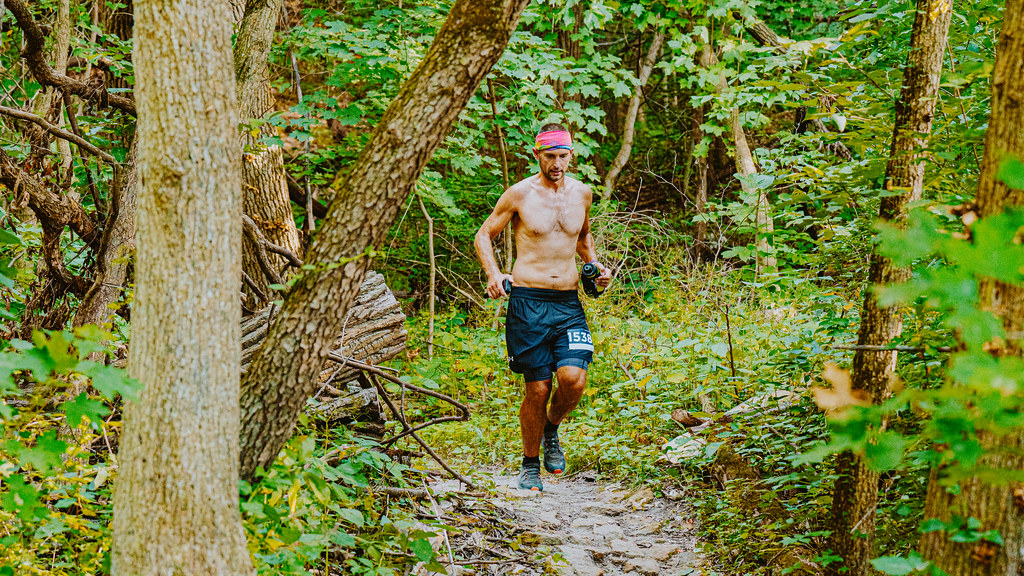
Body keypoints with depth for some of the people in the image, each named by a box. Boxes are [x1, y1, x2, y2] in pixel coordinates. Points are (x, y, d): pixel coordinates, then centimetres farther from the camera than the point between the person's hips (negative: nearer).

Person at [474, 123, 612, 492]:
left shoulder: (581, 193, 10)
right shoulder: (520, 194, -2)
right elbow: (483, 235, 7)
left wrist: (593, 264, 11)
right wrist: (493, 275, -9)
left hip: (568, 302, 3)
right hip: (528, 300, -3)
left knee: (574, 379, -16)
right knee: (538, 388, -4)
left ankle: (551, 430, 16)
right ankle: (530, 464, 16)